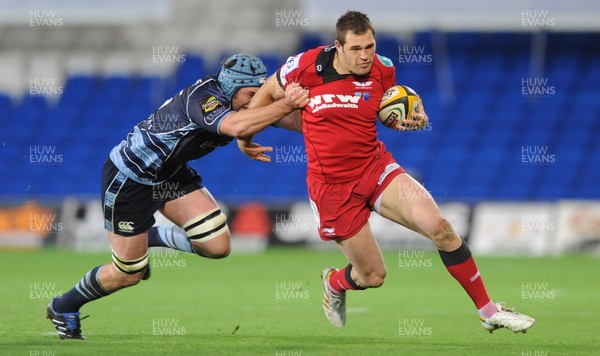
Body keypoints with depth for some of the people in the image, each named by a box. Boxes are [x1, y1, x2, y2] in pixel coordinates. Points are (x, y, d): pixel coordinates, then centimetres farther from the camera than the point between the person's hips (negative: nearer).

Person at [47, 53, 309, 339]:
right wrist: (286, 105, -49)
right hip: (128, 177, -8)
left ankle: (147, 238, 21)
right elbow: (236, 126, -51)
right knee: (129, 274, 2)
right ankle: (63, 308, 29)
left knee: (217, 245, -5)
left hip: (170, 174, 8)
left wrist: (287, 99, -30)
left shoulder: (232, 99, -6)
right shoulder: (203, 98, -33)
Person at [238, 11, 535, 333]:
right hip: (331, 186, -2)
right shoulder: (307, 66, -15)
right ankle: (333, 284, 42)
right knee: (373, 275, 2)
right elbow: (267, 92, 4)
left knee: (438, 226, -19)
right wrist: (243, 136, 12)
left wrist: (415, 120, -7)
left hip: (375, 167, 2)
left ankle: (489, 312, -7)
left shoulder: (383, 70, -5)